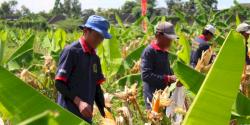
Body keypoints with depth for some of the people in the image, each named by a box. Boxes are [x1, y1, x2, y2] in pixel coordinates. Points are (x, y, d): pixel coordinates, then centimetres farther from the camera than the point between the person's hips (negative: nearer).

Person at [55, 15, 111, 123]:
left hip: (86, 115, 8)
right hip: (69, 114, -8)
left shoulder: (95, 58, 13)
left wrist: (104, 113, 10)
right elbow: (59, 84, -11)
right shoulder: (71, 51, -9)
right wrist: (78, 102, -21)